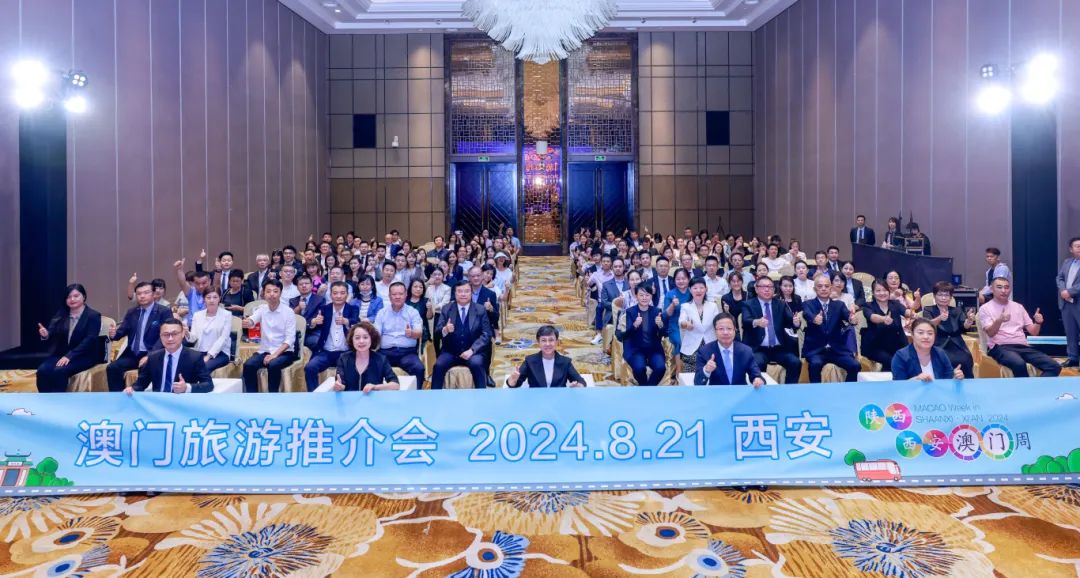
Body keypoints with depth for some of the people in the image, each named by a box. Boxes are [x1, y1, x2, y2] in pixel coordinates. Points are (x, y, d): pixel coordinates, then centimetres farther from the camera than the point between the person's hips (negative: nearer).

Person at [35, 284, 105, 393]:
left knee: (59, 371, -31)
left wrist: (70, 356, -24)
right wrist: (46, 334, -21)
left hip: (84, 356, -5)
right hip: (61, 354, 5)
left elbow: (89, 340, -14)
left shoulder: (93, 316, -2)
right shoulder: (61, 314, 14)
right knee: (42, 370, -24)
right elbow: (53, 334, 5)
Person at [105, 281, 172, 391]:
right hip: (132, 354, 5)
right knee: (112, 368, -19)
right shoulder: (131, 312, 16)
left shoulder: (164, 312, -3)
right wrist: (113, 334, -15)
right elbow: (121, 331, 11)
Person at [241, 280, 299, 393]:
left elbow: (290, 339, -11)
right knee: (248, 365, -22)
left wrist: (275, 354, -22)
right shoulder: (261, 309, 4)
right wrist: (247, 322, -45)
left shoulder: (288, 312, -6)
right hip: (264, 350, 3)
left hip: (284, 352, -3)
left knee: (273, 365, -32)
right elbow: (252, 320, -19)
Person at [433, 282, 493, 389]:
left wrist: (472, 350, -17)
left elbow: (486, 334, -3)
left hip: (473, 352, -1)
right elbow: (437, 330, 1)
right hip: (450, 352, 1)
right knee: (439, 365, -25)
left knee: (476, 364, -31)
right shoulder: (446, 309, 7)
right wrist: (445, 330, -24)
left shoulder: (480, 310, 3)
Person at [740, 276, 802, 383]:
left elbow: (790, 320, 0)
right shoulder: (749, 305, 3)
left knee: (796, 363, -20)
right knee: (758, 364, -32)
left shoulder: (780, 305, 14)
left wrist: (796, 322, -25)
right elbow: (746, 321, -16)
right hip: (758, 349, -3)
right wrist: (757, 322, -39)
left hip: (779, 349, 3)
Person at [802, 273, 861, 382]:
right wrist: (814, 319, -45)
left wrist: (852, 319, -36)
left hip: (837, 349, 3)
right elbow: (807, 315, -20)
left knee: (855, 365, -20)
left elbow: (847, 314, -10)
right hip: (815, 349, -3)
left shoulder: (839, 305, 12)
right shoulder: (808, 304, 4)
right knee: (816, 364, -32)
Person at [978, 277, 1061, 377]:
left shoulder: (1018, 307, 20)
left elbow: (1033, 332, 17)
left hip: (1023, 346, 6)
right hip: (1000, 347, -5)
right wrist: (999, 320, -30)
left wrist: (1038, 323, -5)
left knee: (1054, 366, -18)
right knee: (1019, 364, -38)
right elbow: (990, 333, -10)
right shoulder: (985, 308, 5)